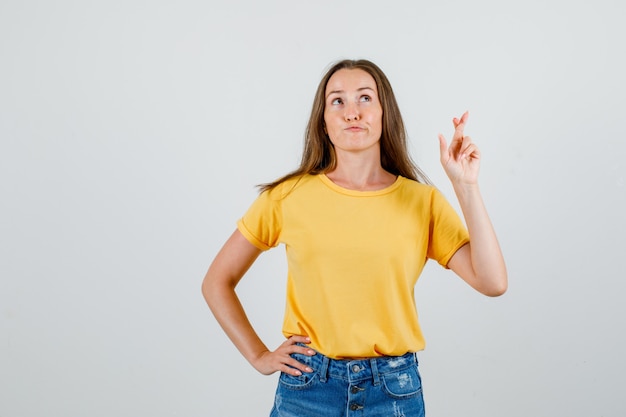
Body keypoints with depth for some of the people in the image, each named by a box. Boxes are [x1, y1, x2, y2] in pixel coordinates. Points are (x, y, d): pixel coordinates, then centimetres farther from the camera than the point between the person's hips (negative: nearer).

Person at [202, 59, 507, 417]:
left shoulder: (423, 201, -2)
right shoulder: (289, 196, -4)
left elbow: (493, 282, -12)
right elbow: (217, 282, 4)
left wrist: (466, 185, -14)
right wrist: (260, 356, -2)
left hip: (394, 388, 1)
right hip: (308, 386, -1)